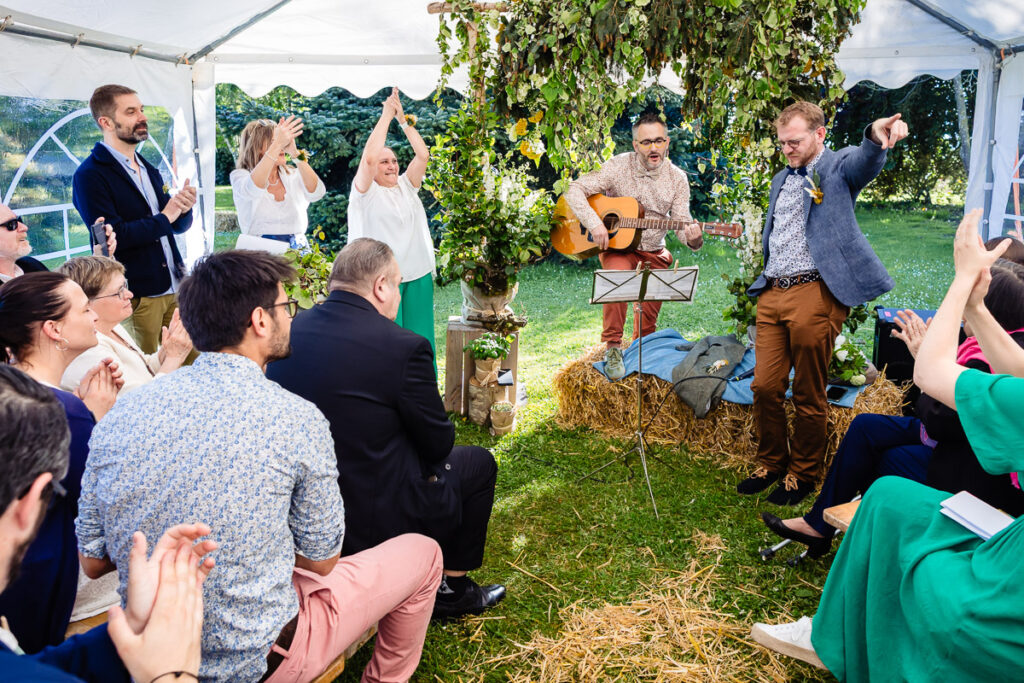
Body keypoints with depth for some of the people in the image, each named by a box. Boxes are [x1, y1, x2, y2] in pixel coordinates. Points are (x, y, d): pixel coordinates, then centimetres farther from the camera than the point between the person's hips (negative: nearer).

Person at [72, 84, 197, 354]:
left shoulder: (148, 168, 16)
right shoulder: (90, 175, -9)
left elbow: (179, 226, 16)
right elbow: (112, 236, -19)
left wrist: (183, 209, -7)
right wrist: (164, 217, -11)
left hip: (174, 288, 7)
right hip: (136, 297, -6)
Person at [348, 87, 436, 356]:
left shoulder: (406, 186, 13)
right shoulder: (365, 191, -1)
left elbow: (423, 154, 2)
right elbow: (369, 157, -17)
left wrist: (402, 118, -2)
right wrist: (386, 115, -11)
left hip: (418, 276, 5)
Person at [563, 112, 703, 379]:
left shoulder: (677, 178, -4)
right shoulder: (619, 166, -11)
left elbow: (681, 224, -7)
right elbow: (575, 190, -14)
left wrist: (693, 238, -32)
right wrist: (594, 224, -28)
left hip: (653, 252, 3)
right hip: (616, 246, -3)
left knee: (650, 315, 1)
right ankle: (612, 347, -24)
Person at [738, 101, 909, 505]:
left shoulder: (838, 166, 2)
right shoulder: (781, 180, 24)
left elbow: (864, 163, -22)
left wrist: (876, 137, -45)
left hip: (815, 293, -6)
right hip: (772, 294, 6)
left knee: (808, 395, 3)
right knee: (764, 387, 6)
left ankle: (802, 475, 19)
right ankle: (771, 463, 25)